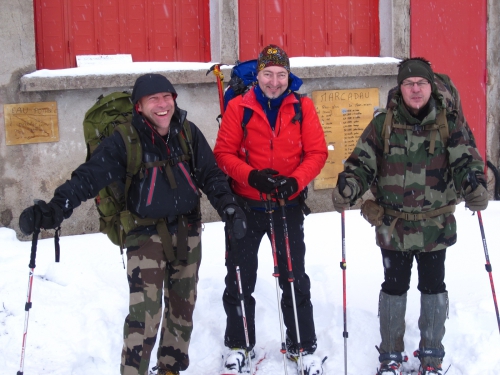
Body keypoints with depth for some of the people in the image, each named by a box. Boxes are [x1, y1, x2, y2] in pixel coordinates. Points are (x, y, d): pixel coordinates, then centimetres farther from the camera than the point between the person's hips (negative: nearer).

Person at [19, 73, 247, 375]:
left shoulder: (189, 133, -4)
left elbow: (211, 175, 2)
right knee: (145, 313, -15)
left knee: (183, 306, 15)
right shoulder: (125, 139, -14)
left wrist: (228, 206, -13)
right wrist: (55, 208, -34)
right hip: (146, 232, -4)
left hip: (187, 231, 4)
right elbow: (90, 175, -21)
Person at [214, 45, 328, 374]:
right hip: (246, 205, 0)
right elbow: (224, 152, -8)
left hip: (288, 205, 0)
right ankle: (239, 346, 26)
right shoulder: (239, 107, -6)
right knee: (240, 279, 10)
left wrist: (295, 180, -21)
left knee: (295, 279, 9)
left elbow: (317, 152, -5)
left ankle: (303, 346, 24)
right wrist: (251, 175, -24)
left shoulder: (302, 107, -3)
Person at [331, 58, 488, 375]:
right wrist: (347, 188, -19)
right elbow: (362, 162, -1)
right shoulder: (383, 123, -2)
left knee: (433, 288, 11)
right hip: (393, 226, 0)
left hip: (435, 226, 0)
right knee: (394, 288, 11)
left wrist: (475, 186, -25)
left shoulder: (449, 122, -3)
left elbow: (466, 159, -6)